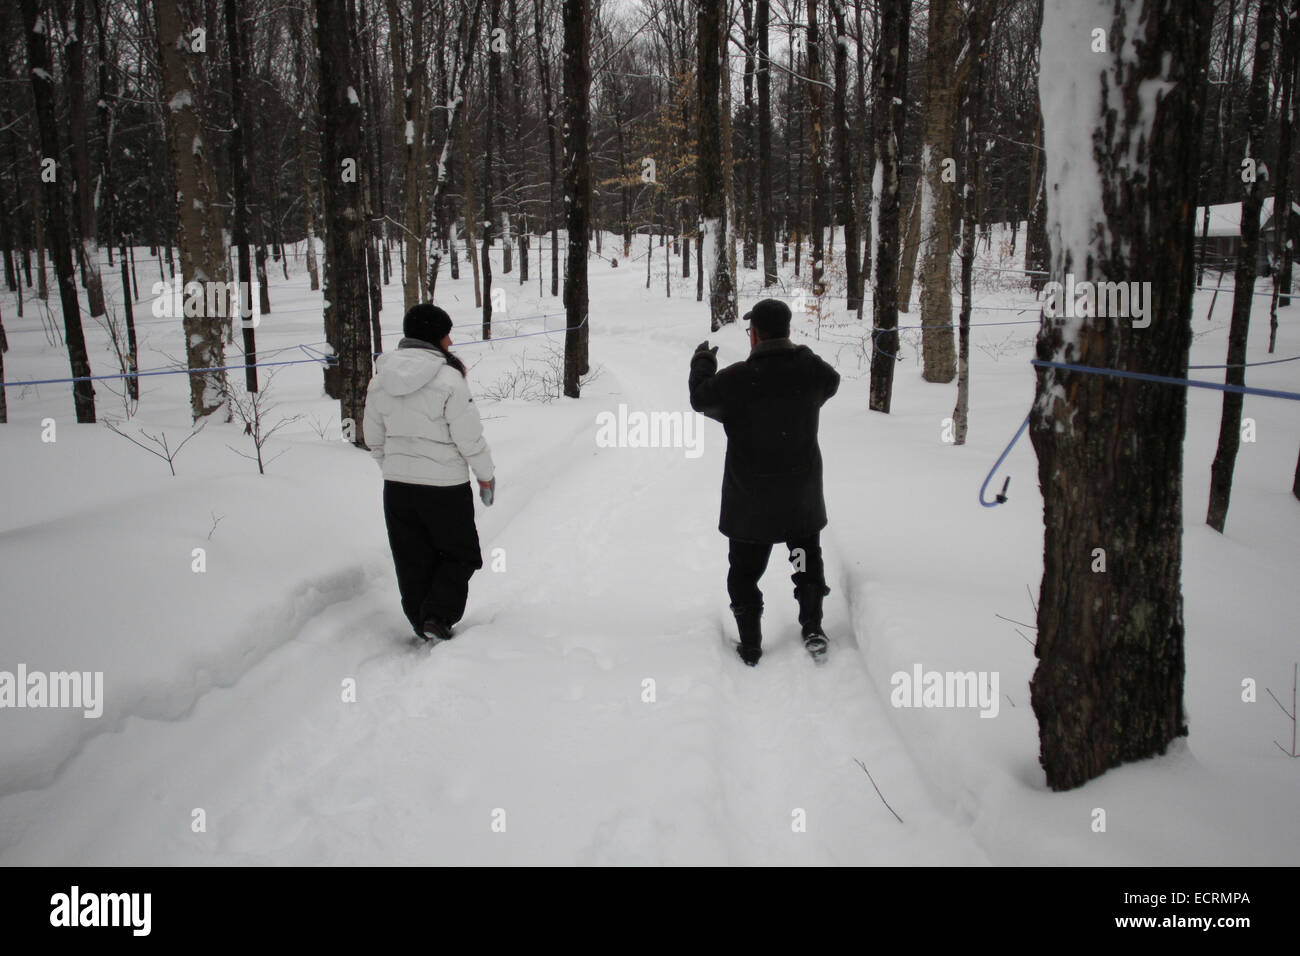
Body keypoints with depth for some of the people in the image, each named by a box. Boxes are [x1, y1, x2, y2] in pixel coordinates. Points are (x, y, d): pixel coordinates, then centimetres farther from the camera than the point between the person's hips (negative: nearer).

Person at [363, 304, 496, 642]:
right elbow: (470, 436, -14)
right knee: (459, 555, 13)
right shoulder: (447, 379, -18)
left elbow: (374, 436, 9)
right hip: (444, 487, -5)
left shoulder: (380, 380, 1)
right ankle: (437, 618, 0)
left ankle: (423, 627, 25)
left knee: (412, 563, 17)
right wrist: (486, 474, 1)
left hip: (396, 487, 5)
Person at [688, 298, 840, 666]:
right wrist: (803, 353, 28)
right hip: (802, 495, 3)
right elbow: (832, 382, 13)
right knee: (807, 559, 23)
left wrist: (702, 361, 19)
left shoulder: (736, 379, -20)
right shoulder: (810, 368, -11)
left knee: (745, 570, 12)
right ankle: (812, 628, 22)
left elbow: (700, 398, 0)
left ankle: (750, 645, 17)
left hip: (750, 499, -2)